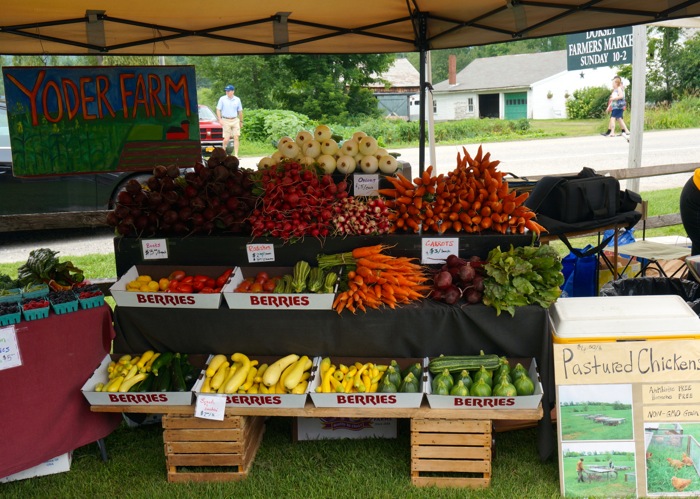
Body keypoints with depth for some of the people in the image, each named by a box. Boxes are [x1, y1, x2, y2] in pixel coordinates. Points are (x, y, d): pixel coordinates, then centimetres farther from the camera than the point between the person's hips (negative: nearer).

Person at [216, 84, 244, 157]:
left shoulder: (237, 100, 8)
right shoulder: (222, 99, 2)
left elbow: (240, 111, 15)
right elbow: (218, 110, 2)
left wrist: (241, 121, 16)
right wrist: (220, 119, -9)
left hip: (235, 120, 2)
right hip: (226, 121, -2)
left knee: (236, 137, -7)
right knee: (226, 139, -4)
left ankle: (236, 154, -5)